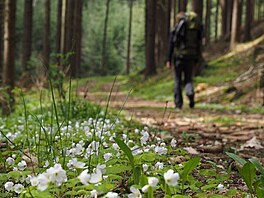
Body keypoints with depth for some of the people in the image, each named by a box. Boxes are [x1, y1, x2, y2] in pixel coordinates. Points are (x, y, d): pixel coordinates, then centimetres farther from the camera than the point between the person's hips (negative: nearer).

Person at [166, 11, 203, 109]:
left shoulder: (176, 28, -1)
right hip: (190, 57, 2)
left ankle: (178, 103, 9)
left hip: (178, 56, -2)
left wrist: (169, 60, 0)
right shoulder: (197, 29, 7)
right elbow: (198, 45, 7)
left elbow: (171, 44, -3)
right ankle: (190, 93, -21)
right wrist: (196, 60, 12)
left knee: (178, 80, 9)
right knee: (188, 79, 10)